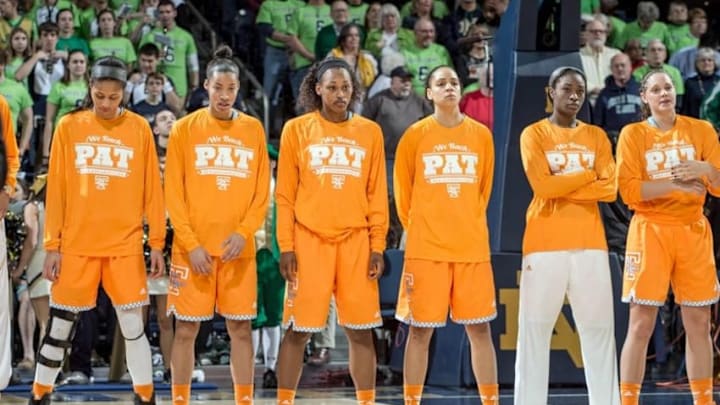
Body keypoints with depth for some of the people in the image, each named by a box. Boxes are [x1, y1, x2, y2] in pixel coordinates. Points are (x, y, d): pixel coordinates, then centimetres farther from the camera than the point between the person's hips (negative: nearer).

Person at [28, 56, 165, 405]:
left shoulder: (139, 129, 1)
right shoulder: (68, 126, 1)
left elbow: (152, 189, 4)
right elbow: (56, 189, 3)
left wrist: (157, 243, 2)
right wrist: (52, 245, 0)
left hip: (125, 245, 0)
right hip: (76, 244, 0)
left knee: (133, 326, 2)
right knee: (60, 326, 7)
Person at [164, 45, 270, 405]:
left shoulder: (253, 129, 6)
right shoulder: (185, 129, 1)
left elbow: (262, 192, 5)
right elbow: (173, 193, -2)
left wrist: (243, 233, -9)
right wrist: (191, 244, -10)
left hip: (238, 248, 1)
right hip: (193, 247, -1)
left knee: (240, 328, 3)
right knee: (186, 329, 2)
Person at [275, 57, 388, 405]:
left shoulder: (370, 132, 8)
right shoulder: (297, 129, 4)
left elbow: (377, 194, 9)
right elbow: (285, 194, 3)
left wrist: (377, 246, 2)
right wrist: (286, 245, -3)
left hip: (356, 240, 2)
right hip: (310, 239, -1)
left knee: (361, 330, 3)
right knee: (297, 329, -1)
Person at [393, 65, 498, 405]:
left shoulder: (481, 135, 6)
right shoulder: (415, 136, 0)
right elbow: (403, 193, 8)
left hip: (473, 248, 2)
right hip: (426, 249, -2)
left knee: (479, 328, 4)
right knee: (420, 330, 0)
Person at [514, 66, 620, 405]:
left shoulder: (596, 136, 13)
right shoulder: (534, 134, 4)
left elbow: (609, 189, 0)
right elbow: (542, 186, -11)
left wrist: (562, 188, -7)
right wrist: (588, 175, -3)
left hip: (590, 243, 3)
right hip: (545, 244, -3)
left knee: (599, 327, 2)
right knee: (535, 328, -3)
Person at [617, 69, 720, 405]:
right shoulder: (633, 134, 1)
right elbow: (628, 189, -11)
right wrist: (676, 183, -18)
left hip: (693, 231, 3)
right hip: (651, 231, -3)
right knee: (641, 325, -5)